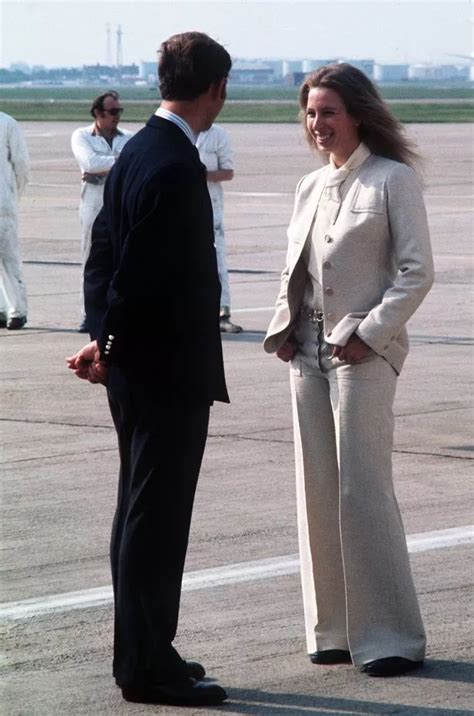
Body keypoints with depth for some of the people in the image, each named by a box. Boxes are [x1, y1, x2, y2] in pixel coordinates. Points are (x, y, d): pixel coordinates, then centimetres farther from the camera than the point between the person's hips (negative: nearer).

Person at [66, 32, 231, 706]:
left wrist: (103, 341, 7)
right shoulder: (176, 165, -20)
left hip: (136, 370, 10)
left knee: (142, 513, 16)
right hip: (170, 371, -10)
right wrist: (109, 348, -9)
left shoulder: (137, 151, 11)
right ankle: (150, 668, 3)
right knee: (156, 518, -3)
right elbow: (139, 271, -22)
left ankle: (140, 652, 26)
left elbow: (104, 255, 12)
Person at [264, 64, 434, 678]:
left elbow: (416, 272, -10)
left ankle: (388, 635, -1)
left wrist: (369, 334, -15)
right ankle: (333, 629, 15)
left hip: (365, 352, -7)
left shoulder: (392, 180, -6)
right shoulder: (310, 188, 13)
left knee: (363, 490, -8)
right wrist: (282, 327, 4)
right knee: (318, 490, 7)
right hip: (308, 352, 7)